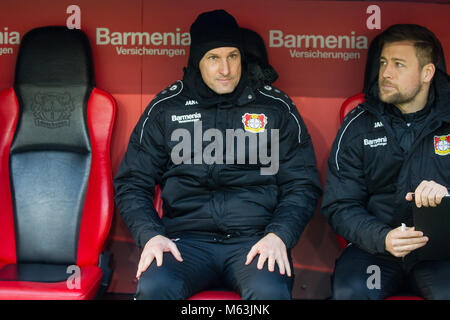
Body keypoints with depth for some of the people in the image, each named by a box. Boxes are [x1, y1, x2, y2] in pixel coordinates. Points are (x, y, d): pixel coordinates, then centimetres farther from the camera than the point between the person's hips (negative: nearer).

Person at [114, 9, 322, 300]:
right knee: (153, 287, -32)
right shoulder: (165, 108, 12)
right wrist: (151, 235, -5)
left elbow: (302, 184, 9)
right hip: (186, 238, 1)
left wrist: (278, 235, -8)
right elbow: (132, 183, 13)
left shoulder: (276, 107, 11)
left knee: (271, 292, -34)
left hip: (255, 239, 0)